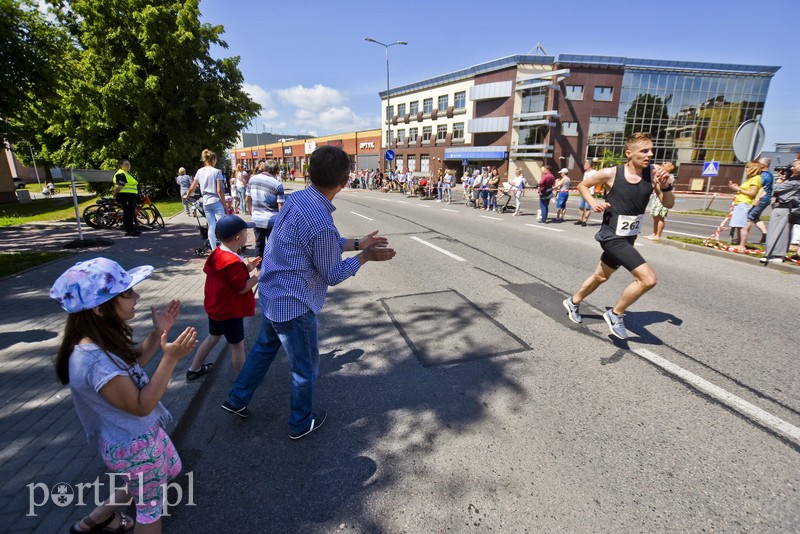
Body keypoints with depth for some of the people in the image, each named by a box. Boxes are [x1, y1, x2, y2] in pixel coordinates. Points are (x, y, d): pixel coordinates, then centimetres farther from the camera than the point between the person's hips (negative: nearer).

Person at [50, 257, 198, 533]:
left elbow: (135, 361, 8)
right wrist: (170, 358, -36)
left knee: (169, 471, 32)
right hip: (135, 446, -8)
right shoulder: (95, 361, -36)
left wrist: (158, 332, -6)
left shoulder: (104, 339, -9)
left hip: (138, 434, 9)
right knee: (151, 509, 17)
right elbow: (141, 405, -28)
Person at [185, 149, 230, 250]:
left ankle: (214, 250, 11)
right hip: (216, 201, -6)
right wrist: (225, 205, -7)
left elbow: (192, 188, 14)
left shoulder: (200, 172, 9)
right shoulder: (217, 171, -8)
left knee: (211, 227, 9)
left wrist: (187, 196, 33)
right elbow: (219, 191, -12)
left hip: (205, 202, 6)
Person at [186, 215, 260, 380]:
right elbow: (243, 288, -24)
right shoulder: (233, 262, -29)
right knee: (238, 346, 7)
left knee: (213, 337, 26)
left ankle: (194, 370, 41)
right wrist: (260, 275, -17)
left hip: (215, 307, 9)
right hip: (230, 312, -9)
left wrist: (247, 268, 2)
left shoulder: (217, 253, -1)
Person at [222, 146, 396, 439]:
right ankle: (301, 423, 38)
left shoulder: (296, 199, -5)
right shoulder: (321, 223, -31)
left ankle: (237, 399, 48)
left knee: (264, 346, 31)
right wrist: (366, 256, -7)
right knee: (306, 368, 16)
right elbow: (333, 275, -16)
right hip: (294, 307, -8)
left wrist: (358, 243, 8)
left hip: (272, 293, 9)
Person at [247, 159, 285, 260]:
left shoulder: (252, 179, 2)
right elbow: (280, 206, -13)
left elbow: (248, 200, 10)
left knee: (259, 244, 18)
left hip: (256, 220, 5)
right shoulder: (277, 184, -13)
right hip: (272, 221, -5)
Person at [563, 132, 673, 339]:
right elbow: (582, 185, 2)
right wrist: (592, 202, -14)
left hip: (628, 238, 6)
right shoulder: (611, 173, -14)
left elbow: (668, 204, -4)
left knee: (601, 276, 22)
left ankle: (573, 303, 46)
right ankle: (616, 314, 5)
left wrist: (666, 186, -23)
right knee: (648, 279, -17)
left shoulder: (653, 172, -4)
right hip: (612, 237, -6)